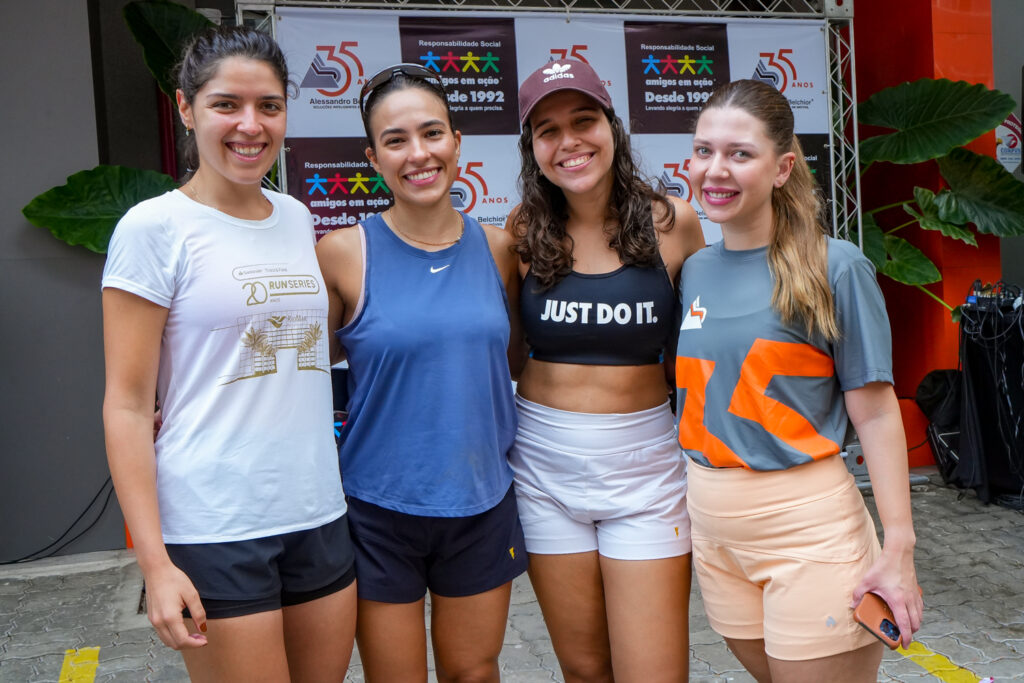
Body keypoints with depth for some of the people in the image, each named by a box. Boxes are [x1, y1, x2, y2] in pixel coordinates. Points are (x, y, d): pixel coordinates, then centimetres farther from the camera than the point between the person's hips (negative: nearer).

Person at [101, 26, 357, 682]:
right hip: (215, 529, -5)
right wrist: (156, 561, -13)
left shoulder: (296, 217, 9)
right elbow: (127, 404, -9)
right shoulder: (154, 226, -6)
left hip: (320, 516, 6)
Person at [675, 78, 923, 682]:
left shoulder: (833, 267, -10)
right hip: (712, 522, 5)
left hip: (807, 521, -5)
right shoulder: (693, 271, 4)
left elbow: (875, 413, -9)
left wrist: (899, 547, -11)